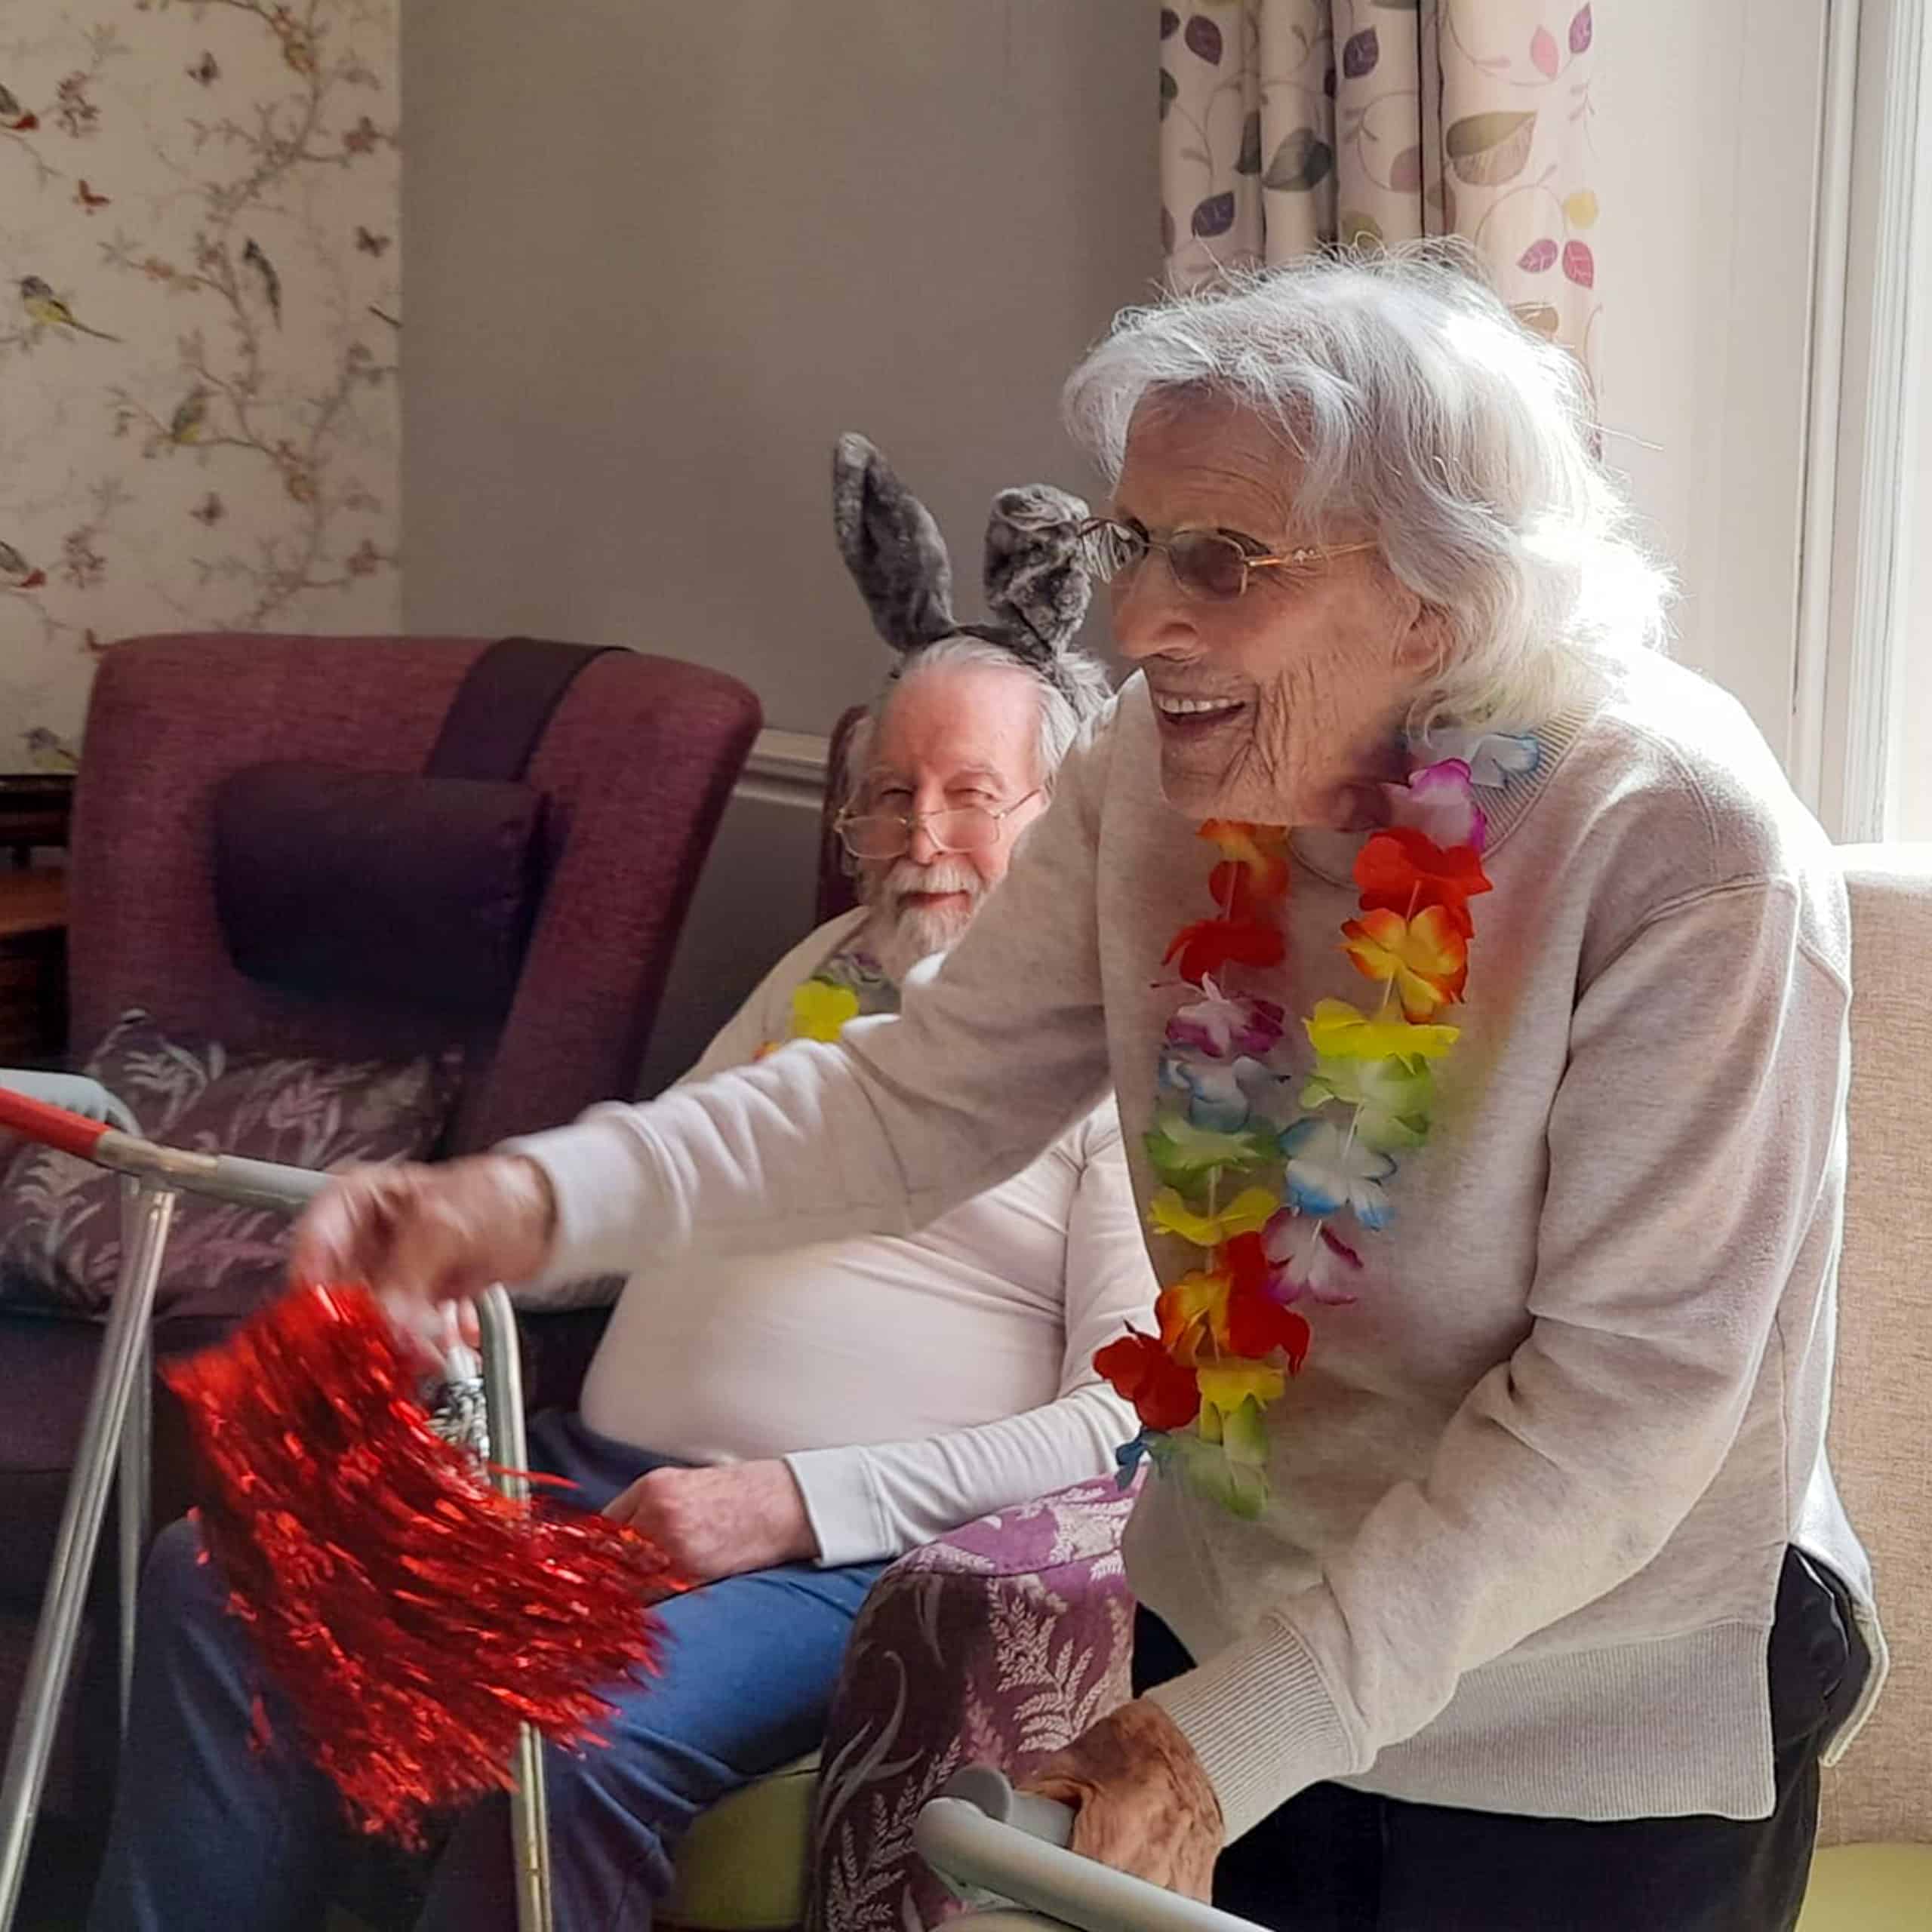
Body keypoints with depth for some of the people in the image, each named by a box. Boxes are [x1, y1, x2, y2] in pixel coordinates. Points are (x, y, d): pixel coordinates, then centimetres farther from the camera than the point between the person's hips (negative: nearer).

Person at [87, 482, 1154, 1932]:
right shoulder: (833, 967, 22)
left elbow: (1129, 1418, -12)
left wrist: (794, 1501, -18)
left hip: (848, 1548, -7)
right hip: (600, 1479, 7)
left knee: (583, 1742, -34)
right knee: (221, 1580, -10)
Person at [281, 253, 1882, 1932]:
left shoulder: (1689, 855, -26)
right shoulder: (1163, 768, -9)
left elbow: (1634, 1386, -26)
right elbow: (930, 1093, -8)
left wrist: (1266, 1714, -29)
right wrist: (546, 1199, -24)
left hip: (1605, 1742, -5)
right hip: (1233, 1633, 5)